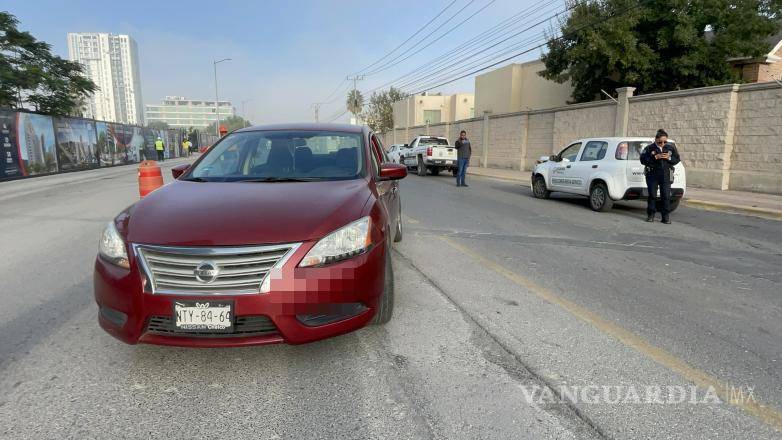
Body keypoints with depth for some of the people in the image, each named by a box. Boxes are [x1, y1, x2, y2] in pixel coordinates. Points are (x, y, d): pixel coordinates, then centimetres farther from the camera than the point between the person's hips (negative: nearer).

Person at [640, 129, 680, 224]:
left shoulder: (671, 147, 8)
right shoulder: (649, 148, 0)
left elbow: (677, 159, 11)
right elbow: (643, 159, -7)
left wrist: (669, 158, -9)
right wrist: (655, 157, -17)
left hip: (666, 175, 1)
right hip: (652, 174, -1)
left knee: (666, 196, -2)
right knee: (652, 195, 4)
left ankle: (666, 217, 4)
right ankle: (650, 215, 14)